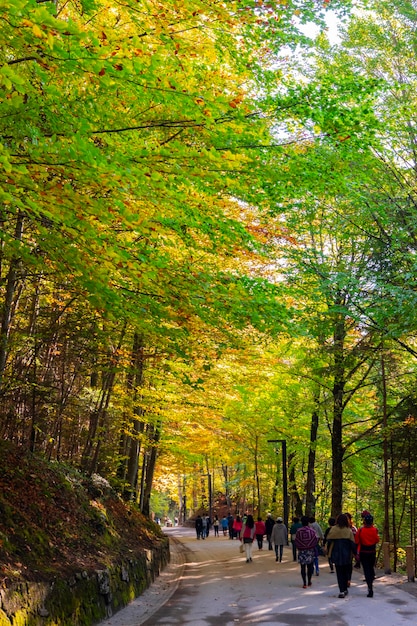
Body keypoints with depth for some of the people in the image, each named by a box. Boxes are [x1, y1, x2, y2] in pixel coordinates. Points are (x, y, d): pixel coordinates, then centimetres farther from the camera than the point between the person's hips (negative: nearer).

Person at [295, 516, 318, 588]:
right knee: (310, 567, 13)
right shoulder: (312, 530, -6)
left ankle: (304, 583, -1)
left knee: (303, 567, 2)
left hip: (301, 551, -1)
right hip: (310, 550, 1)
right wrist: (312, 547, 12)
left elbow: (296, 542, -4)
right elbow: (315, 540, -3)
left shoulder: (298, 531, -8)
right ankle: (309, 582, 17)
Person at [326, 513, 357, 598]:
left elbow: (329, 541, -2)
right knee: (345, 572, 17)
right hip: (347, 555, 0)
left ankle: (342, 591, -3)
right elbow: (352, 543, -6)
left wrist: (330, 553, 8)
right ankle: (345, 589, 22)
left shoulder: (333, 530, -6)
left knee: (339, 573, 5)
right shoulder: (348, 531, -8)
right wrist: (355, 553, 4)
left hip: (336, 554, 0)